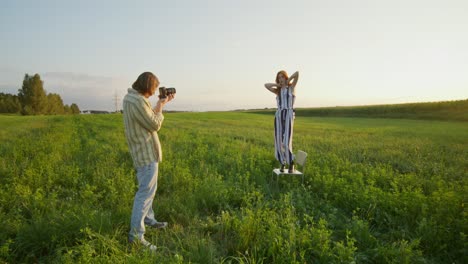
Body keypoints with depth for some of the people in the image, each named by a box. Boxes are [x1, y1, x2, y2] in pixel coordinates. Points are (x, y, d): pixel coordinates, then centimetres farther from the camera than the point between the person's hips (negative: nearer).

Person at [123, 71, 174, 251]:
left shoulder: (131, 97, 9)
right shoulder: (137, 101, -23)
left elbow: (150, 116, 17)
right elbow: (155, 125, -17)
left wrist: (161, 103, 17)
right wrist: (159, 108, -2)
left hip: (143, 151, 11)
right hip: (146, 153, -11)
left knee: (148, 187, 22)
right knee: (146, 191, -7)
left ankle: (148, 219, 37)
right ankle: (136, 235, -1)